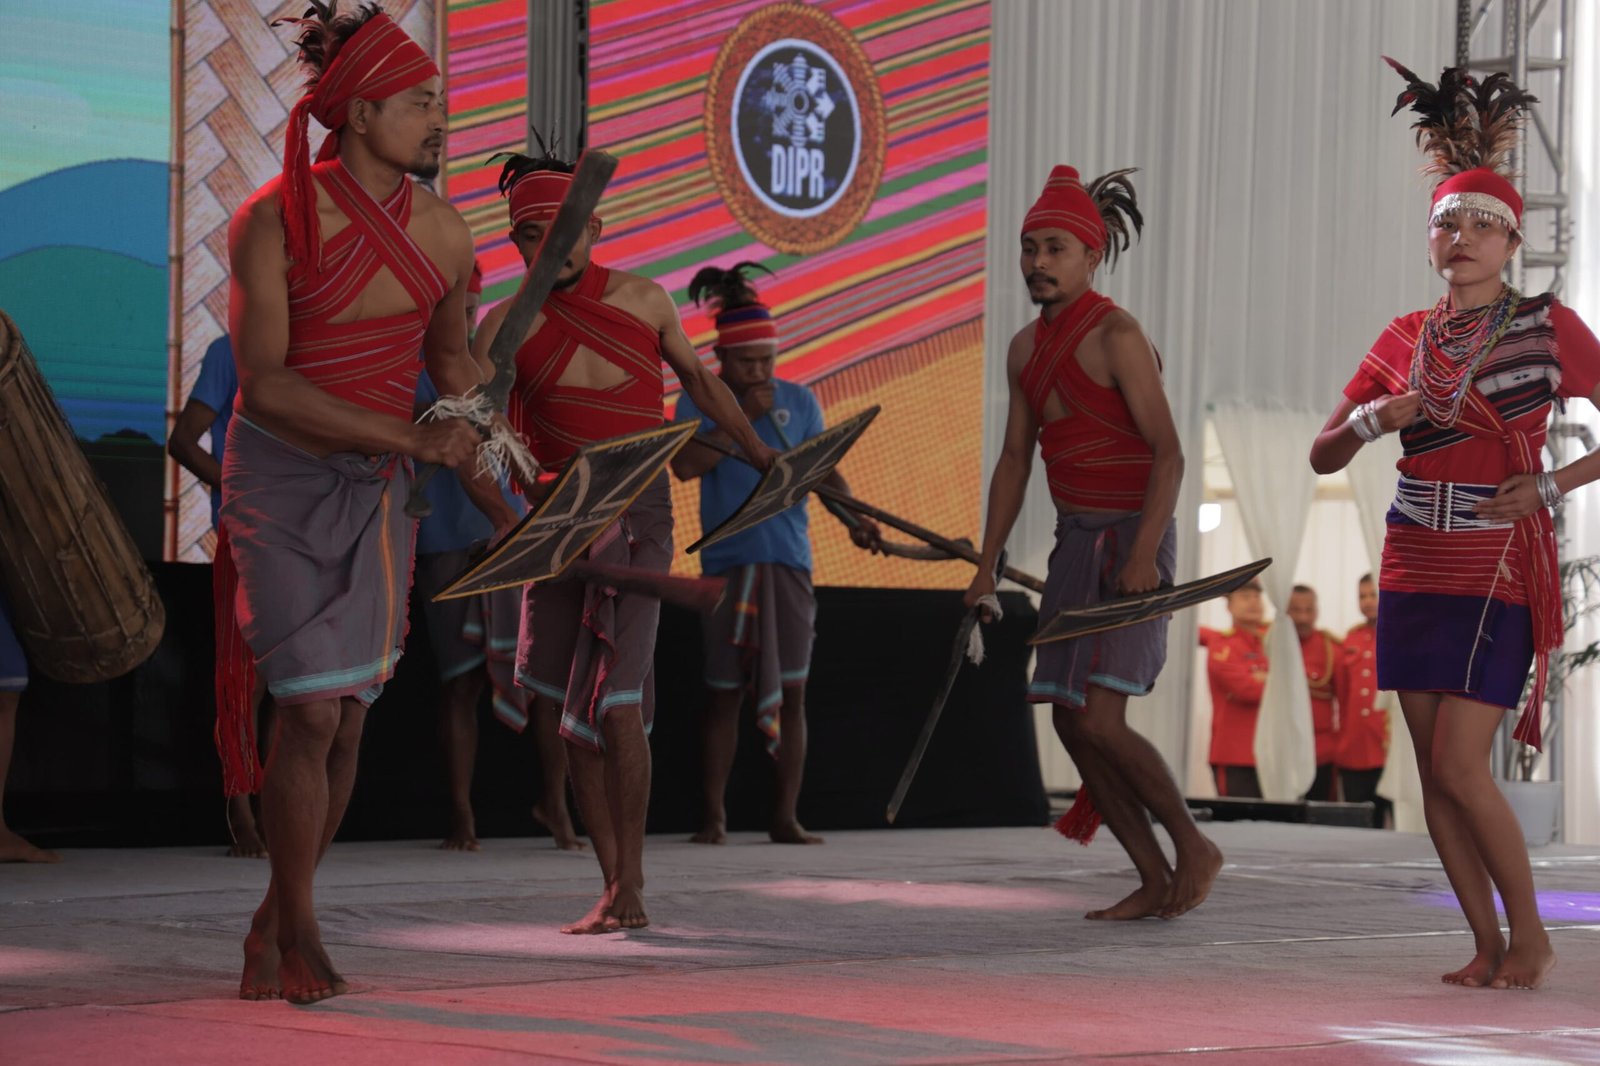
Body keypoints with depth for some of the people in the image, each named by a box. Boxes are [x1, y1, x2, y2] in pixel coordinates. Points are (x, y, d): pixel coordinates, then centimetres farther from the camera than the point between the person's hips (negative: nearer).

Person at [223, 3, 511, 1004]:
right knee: (312, 707, -13)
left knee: (348, 717, 2)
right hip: (280, 479, -4)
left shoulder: (444, 234, 0)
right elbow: (265, 384, -21)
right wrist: (408, 436, -25)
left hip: (377, 489, 5)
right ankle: (300, 928, 6)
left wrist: (493, 491, 18)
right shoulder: (272, 220, -16)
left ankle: (272, 924, 21)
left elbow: (455, 365, 15)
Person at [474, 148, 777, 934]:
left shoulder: (643, 301, 3)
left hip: (637, 512, -2)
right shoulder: (507, 325, -1)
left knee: (614, 695, -15)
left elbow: (697, 377, 20)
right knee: (574, 707, 4)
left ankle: (630, 889, -10)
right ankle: (613, 888, 13)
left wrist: (761, 454, 27)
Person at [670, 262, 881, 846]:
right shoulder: (698, 403, 1)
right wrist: (742, 416, -16)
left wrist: (853, 518, -13)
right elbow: (687, 465, -13)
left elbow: (825, 469, 4)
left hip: (788, 561, 2)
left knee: (791, 690, 1)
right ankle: (714, 815, 10)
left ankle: (786, 816, 6)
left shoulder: (798, 401, 7)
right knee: (725, 692, 4)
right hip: (728, 562, -2)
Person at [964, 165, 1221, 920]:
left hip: (1130, 538, -8)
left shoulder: (1116, 335, -13)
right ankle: (1155, 882, 13)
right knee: (1071, 722, 4)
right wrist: (986, 567, 13)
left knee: (1099, 720, -15)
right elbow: (1014, 460, 17)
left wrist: (1143, 554, -28)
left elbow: (1167, 452, -18)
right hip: (1075, 539, 8)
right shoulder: (1027, 348, 12)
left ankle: (1194, 847, 5)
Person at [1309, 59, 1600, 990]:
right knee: (1433, 770, 4)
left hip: (1502, 568, -5)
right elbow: (1325, 456, 11)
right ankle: (1489, 945, 14)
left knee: (1460, 765, -12)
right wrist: (1374, 418, -9)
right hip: (1415, 566, 5)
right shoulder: (1407, 339, 9)